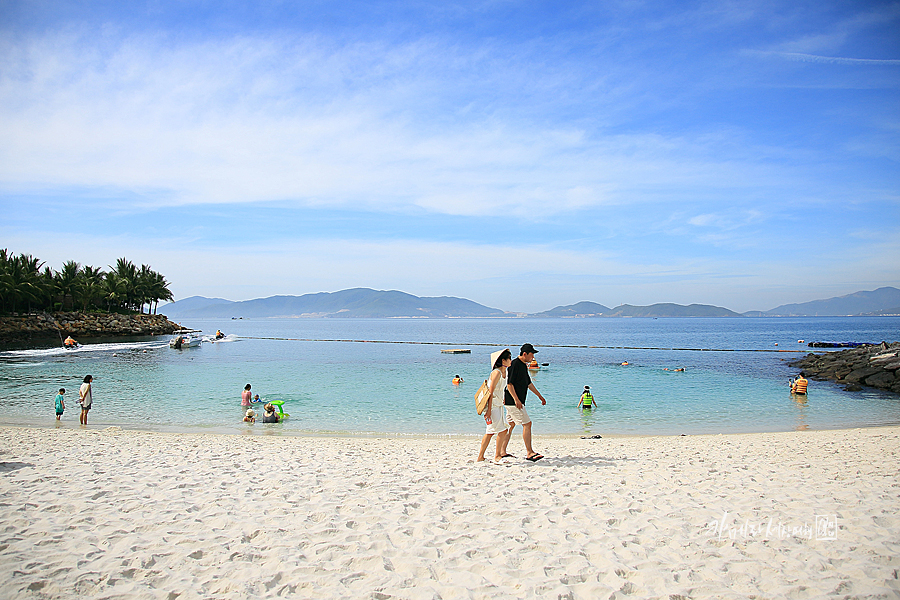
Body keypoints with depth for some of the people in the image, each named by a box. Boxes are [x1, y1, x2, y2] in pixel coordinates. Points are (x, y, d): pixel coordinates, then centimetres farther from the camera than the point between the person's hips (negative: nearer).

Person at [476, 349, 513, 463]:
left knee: (490, 431, 10)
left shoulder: (504, 372, 11)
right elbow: (491, 392, -20)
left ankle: (480, 457, 16)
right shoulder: (497, 372, -17)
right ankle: (497, 456, 6)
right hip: (492, 405, -9)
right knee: (502, 430, -6)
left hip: (498, 405, 9)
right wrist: (489, 410, -22)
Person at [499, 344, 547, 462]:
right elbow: (509, 384, -20)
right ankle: (529, 453, -6)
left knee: (510, 425, 12)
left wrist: (540, 396, 26)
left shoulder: (523, 365, 15)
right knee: (527, 424, -9)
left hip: (516, 402, 10)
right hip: (513, 402, -10)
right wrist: (516, 399, -25)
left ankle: (502, 451, 17)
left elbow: (529, 383, 24)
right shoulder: (514, 364, -15)